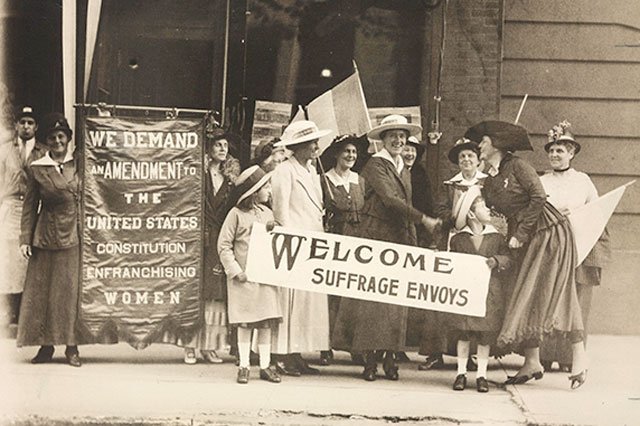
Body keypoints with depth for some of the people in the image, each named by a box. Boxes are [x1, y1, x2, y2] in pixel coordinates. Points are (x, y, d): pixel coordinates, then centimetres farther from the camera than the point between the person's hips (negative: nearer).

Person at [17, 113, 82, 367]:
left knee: (72, 291, 0)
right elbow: (29, 206, 6)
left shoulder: (79, 164, 4)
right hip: (45, 238, 1)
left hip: (74, 237, 0)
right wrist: (25, 238, 1)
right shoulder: (36, 169, 4)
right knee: (42, 290, 2)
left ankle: (71, 347, 7)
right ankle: (46, 345, 11)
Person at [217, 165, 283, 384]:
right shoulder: (237, 214, -4)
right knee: (245, 323, 0)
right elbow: (224, 245, -4)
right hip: (244, 277, -4)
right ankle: (243, 366, 7)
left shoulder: (268, 214, 11)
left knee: (266, 322, 4)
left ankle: (265, 366, 10)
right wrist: (235, 271, -11)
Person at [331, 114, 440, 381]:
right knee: (373, 297, -7)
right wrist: (424, 219, -18)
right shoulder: (375, 165, -4)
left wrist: (413, 244, 15)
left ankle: (390, 357, 5)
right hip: (376, 237, -7)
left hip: (400, 240, 7)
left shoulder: (405, 171, 20)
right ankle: (370, 359, -5)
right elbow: (389, 199, -16)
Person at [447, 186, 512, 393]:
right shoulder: (458, 240, 4)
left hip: (490, 292, 1)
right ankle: (461, 372, 10)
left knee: (486, 334, 1)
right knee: (463, 333, 1)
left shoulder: (496, 238, 6)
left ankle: (481, 374, 9)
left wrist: (496, 261, -13)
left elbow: (508, 259, 5)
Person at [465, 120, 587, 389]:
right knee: (527, 295, 2)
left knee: (552, 292, -10)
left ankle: (579, 354, -6)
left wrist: (520, 234, -15)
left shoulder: (517, 166, -8)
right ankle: (532, 362, 2)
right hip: (525, 240, 8)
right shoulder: (488, 183, 13)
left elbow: (538, 197, -15)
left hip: (549, 230, -8)